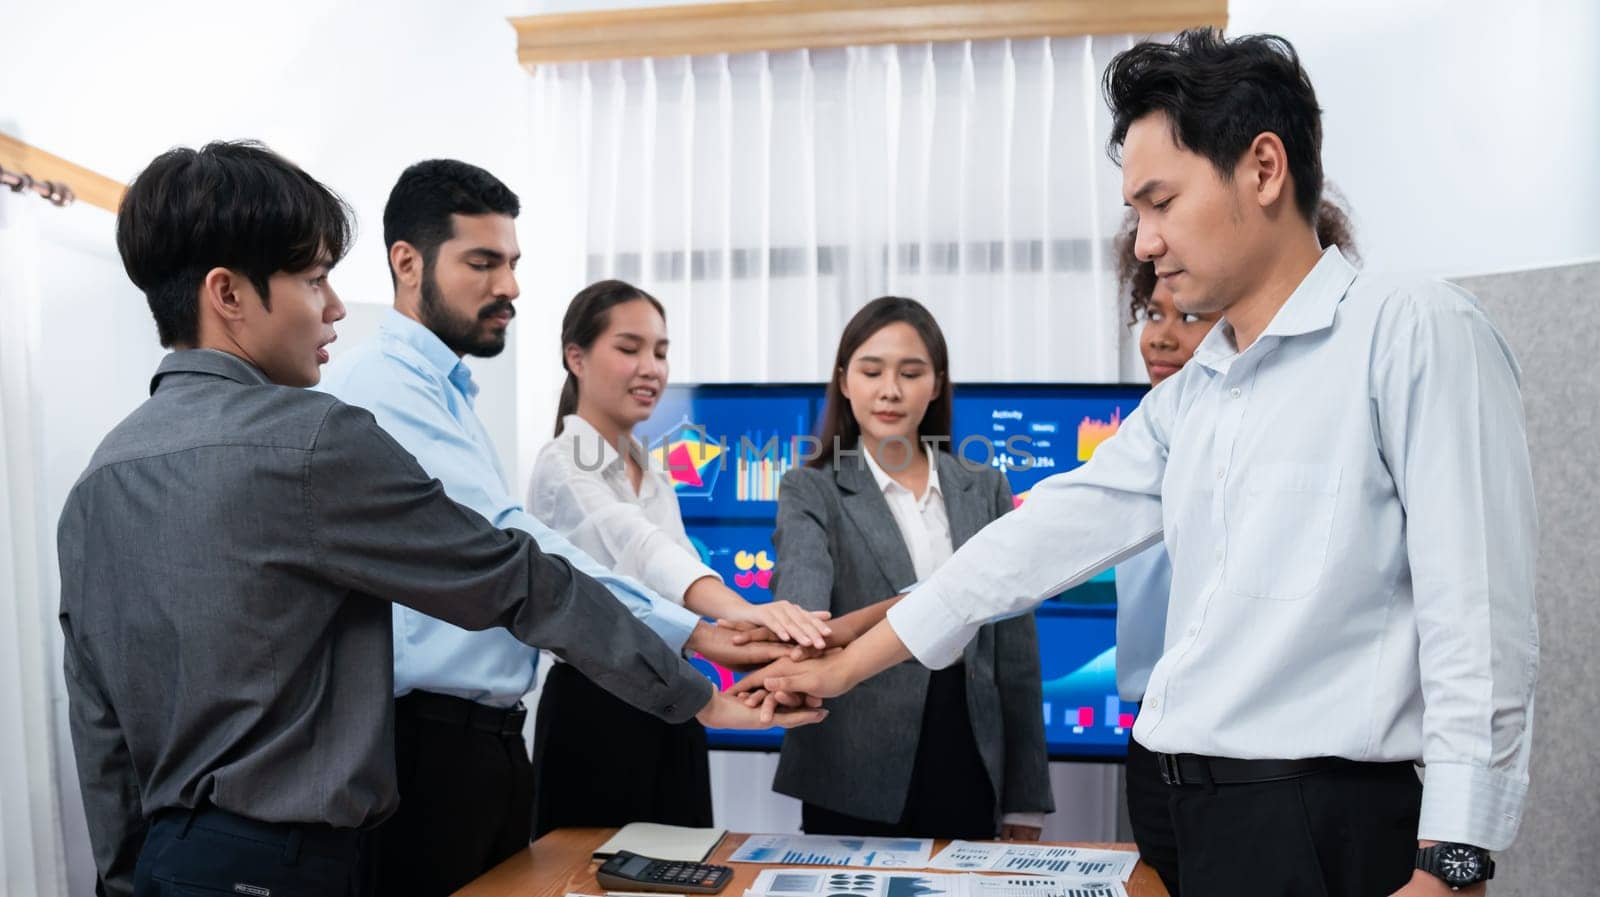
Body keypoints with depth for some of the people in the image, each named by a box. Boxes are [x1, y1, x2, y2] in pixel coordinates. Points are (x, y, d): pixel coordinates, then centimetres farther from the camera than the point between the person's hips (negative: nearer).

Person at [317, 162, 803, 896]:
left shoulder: (449, 399, 17)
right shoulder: (377, 386, -14)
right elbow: (507, 543, -24)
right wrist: (689, 635, -25)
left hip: (487, 740, 9)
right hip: (423, 746, -9)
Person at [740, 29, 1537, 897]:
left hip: (1330, 826, -7)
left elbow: (1476, 617, -14)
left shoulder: (1414, 333, -10)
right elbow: (1045, 537, 11)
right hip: (1199, 812, 7)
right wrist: (843, 667, 12)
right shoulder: (1186, 400, 12)